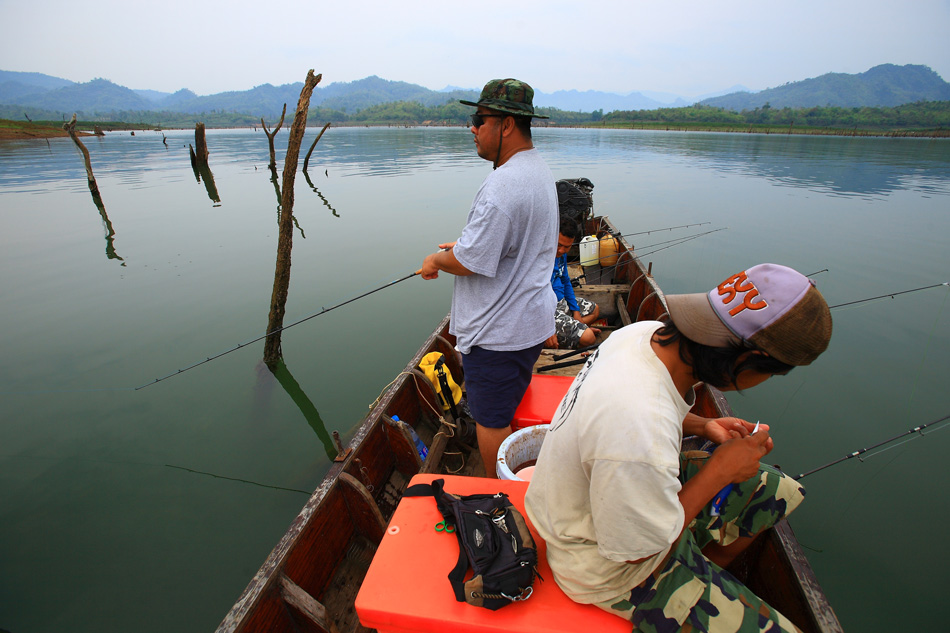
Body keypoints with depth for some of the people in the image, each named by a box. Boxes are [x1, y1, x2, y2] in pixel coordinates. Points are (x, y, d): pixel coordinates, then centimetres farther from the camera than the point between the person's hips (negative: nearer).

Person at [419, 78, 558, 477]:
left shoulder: (501, 186, -27)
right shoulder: (538, 169, 9)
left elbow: (468, 262, -24)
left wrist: (436, 260, -3)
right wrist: (464, 245, 15)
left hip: (498, 332, -11)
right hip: (531, 320, 11)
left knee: (491, 420, 8)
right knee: (512, 408, 27)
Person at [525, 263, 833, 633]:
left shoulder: (647, 333, -14)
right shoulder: (640, 435, -41)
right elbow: (640, 552, -23)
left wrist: (701, 426, -4)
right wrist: (718, 472, -18)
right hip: (612, 567, -7)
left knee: (778, 490, 11)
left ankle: (702, 580, 26)